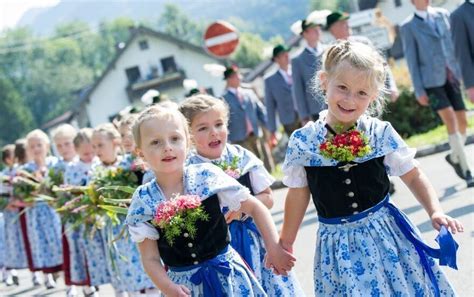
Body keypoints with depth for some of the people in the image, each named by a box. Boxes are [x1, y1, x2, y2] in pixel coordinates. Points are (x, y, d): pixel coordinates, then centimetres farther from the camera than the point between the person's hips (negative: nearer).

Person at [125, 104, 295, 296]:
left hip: (227, 275, 0)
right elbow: (150, 258, -5)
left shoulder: (208, 177, -9)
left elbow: (255, 207, -1)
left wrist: (273, 247, -8)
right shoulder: (142, 201, -8)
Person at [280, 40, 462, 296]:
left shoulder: (380, 133, -6)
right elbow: (298, 195, 6)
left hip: (387, 234, 1)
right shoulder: (302, 142, -6)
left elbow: (413, 176, 4)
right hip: (338, 244, 0)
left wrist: (435, 211, -10)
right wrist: (285, 243, 13)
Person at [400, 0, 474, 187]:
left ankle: (455, 157, 30)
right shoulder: (408, 27, -1)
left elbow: (456, 43, 12)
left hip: (451, 77, 5)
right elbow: (411, 60, -3)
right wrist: (419, 91, -7)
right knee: (450, 121, -16)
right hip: (431, 81, -4)